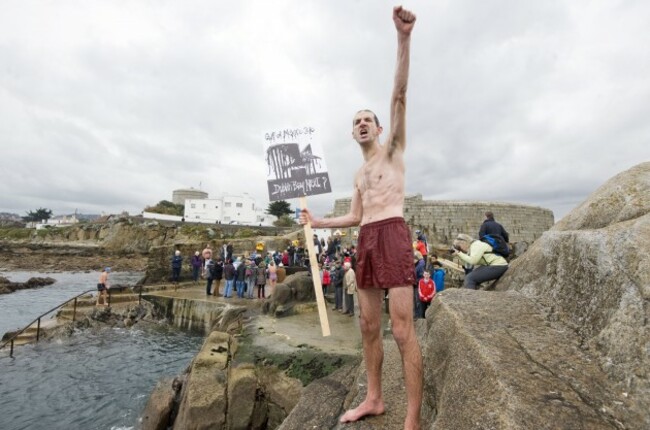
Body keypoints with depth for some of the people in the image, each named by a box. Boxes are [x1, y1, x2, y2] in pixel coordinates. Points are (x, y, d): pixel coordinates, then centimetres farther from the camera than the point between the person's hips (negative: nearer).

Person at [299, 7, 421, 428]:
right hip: (366, 241, 8)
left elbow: (400, 95, -6)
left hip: (392, 234, -7)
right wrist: (317, 222, 24)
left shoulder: (393, 150, 8)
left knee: (403, 329, -9)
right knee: (369, 325, 11)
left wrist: (404, 38, -15)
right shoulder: (359, 173, 26)